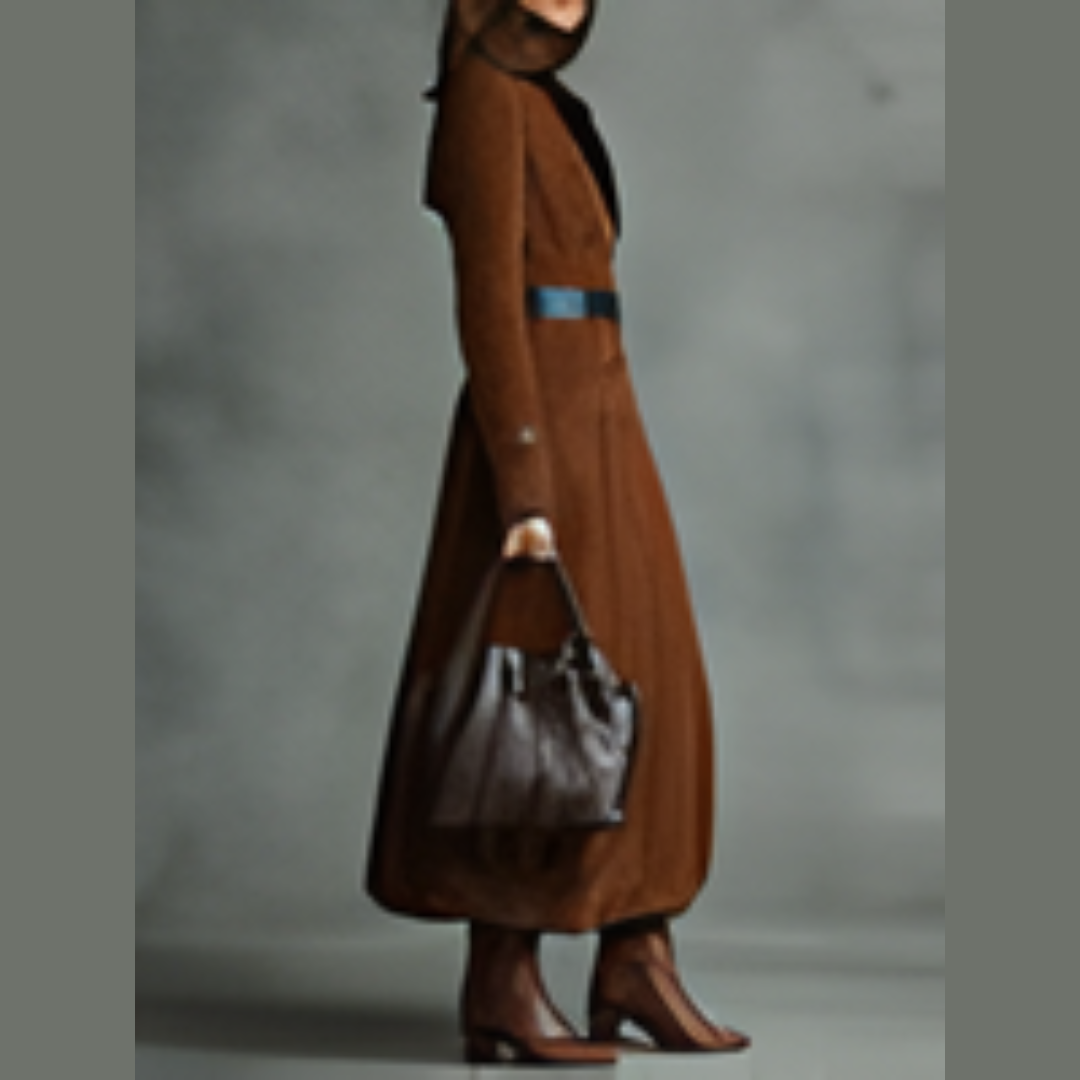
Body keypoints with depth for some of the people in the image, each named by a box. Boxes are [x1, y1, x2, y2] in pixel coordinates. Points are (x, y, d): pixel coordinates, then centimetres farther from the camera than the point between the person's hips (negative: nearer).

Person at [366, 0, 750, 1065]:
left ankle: (636, 965, 14)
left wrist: (583, 477, 22)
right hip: (542, 424, -10)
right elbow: (487, 298, -18)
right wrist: (524, 484, -22)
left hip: (590, 419, 10)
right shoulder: (486, 95, -12)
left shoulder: (540, 104, 18)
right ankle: (502, 987, 1)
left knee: (640, 688, 9)